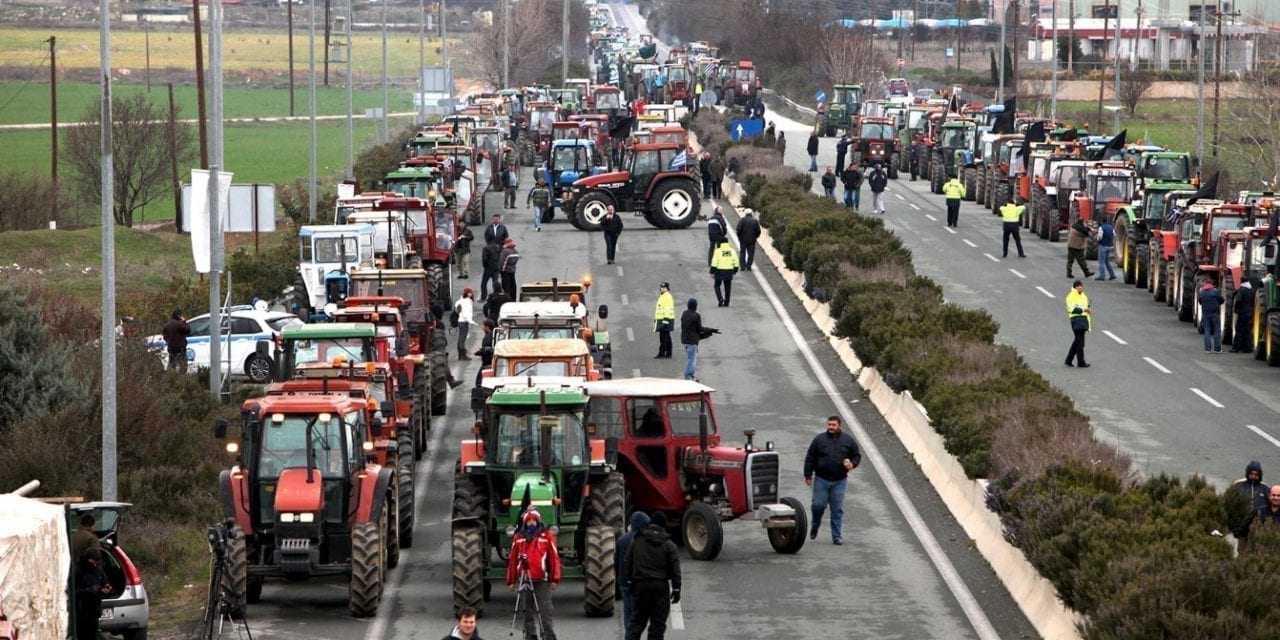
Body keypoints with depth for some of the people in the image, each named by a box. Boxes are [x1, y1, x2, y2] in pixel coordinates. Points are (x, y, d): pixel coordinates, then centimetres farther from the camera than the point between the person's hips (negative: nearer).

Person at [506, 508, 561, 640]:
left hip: (542, 581, -3)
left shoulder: (546, 536, 1)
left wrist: (554, 579, -3)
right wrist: (511, 581, 9)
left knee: (545, 611, -6)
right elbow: (512, 560, 11)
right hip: (524, 580, 3)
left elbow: (554, 558, 0)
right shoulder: (518, 538, 9)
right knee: (528, 612, 9)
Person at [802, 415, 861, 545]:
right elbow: (810, 458, 5)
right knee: (818, 505, -3)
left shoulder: (848, 440, 6)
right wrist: (808, 475, 1)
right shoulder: (819, 439, 3)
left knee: (837, 510, 0)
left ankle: (837, 536, 4)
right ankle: (815, 526, 26)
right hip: (821, 480, 0)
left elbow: (857, 456, 13)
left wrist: (852, 464, -9)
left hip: (839, 481, 0)